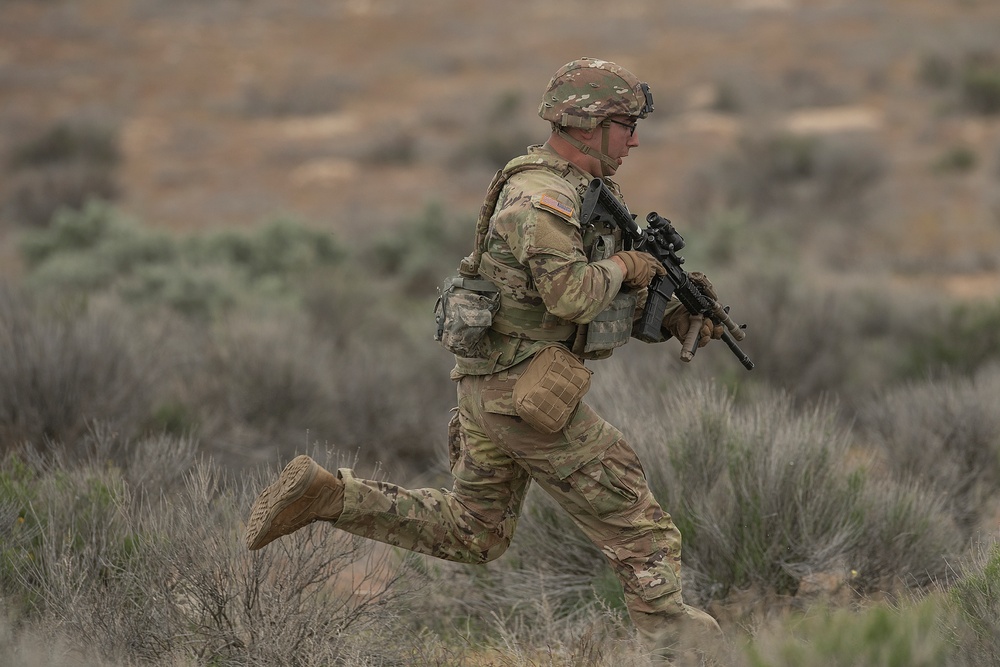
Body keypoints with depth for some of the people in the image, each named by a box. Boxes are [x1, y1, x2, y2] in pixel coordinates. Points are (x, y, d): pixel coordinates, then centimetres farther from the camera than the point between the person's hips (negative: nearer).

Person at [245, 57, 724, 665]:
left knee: (470, 533, 19)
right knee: (638, 526, -1)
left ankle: (325, 494, 13)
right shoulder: (540, 198, -18)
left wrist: (677, 317, 6)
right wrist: (624, 265, -11)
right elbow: (573, 294, -29)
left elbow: (609, 300, 19)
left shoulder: (581, 191, 14)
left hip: (491, 388, 10)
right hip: (527, 392, -10)